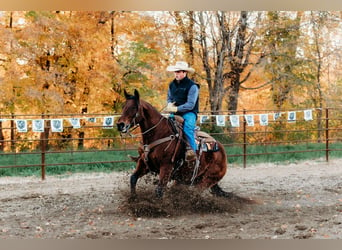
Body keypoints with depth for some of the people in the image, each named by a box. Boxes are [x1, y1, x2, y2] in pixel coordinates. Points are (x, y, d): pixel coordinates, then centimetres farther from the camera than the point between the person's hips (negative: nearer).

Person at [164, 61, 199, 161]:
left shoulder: (192, 86, -9)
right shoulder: (172, 85, 11)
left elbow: (190, 104, -16)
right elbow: (169, 98, 27)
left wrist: (176, 108, -23)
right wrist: (169, 104, 2)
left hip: (189, 113, -6)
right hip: (175, 112, 6)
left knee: (188, 126, -35)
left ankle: (191, 150, -38)